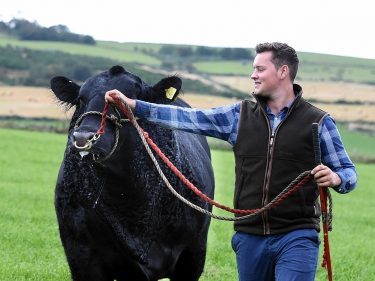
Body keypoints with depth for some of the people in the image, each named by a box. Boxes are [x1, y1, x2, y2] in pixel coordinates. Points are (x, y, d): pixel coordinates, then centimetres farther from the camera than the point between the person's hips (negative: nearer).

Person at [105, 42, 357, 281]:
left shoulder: (318, 122, 1)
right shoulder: (240, 115, 10)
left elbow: (348, 172, 5)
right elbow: (191, 118, 6)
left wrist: (336, 178, -20)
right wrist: (133, 105, 0)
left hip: (296, 238, -4)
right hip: (249, 236, 4)